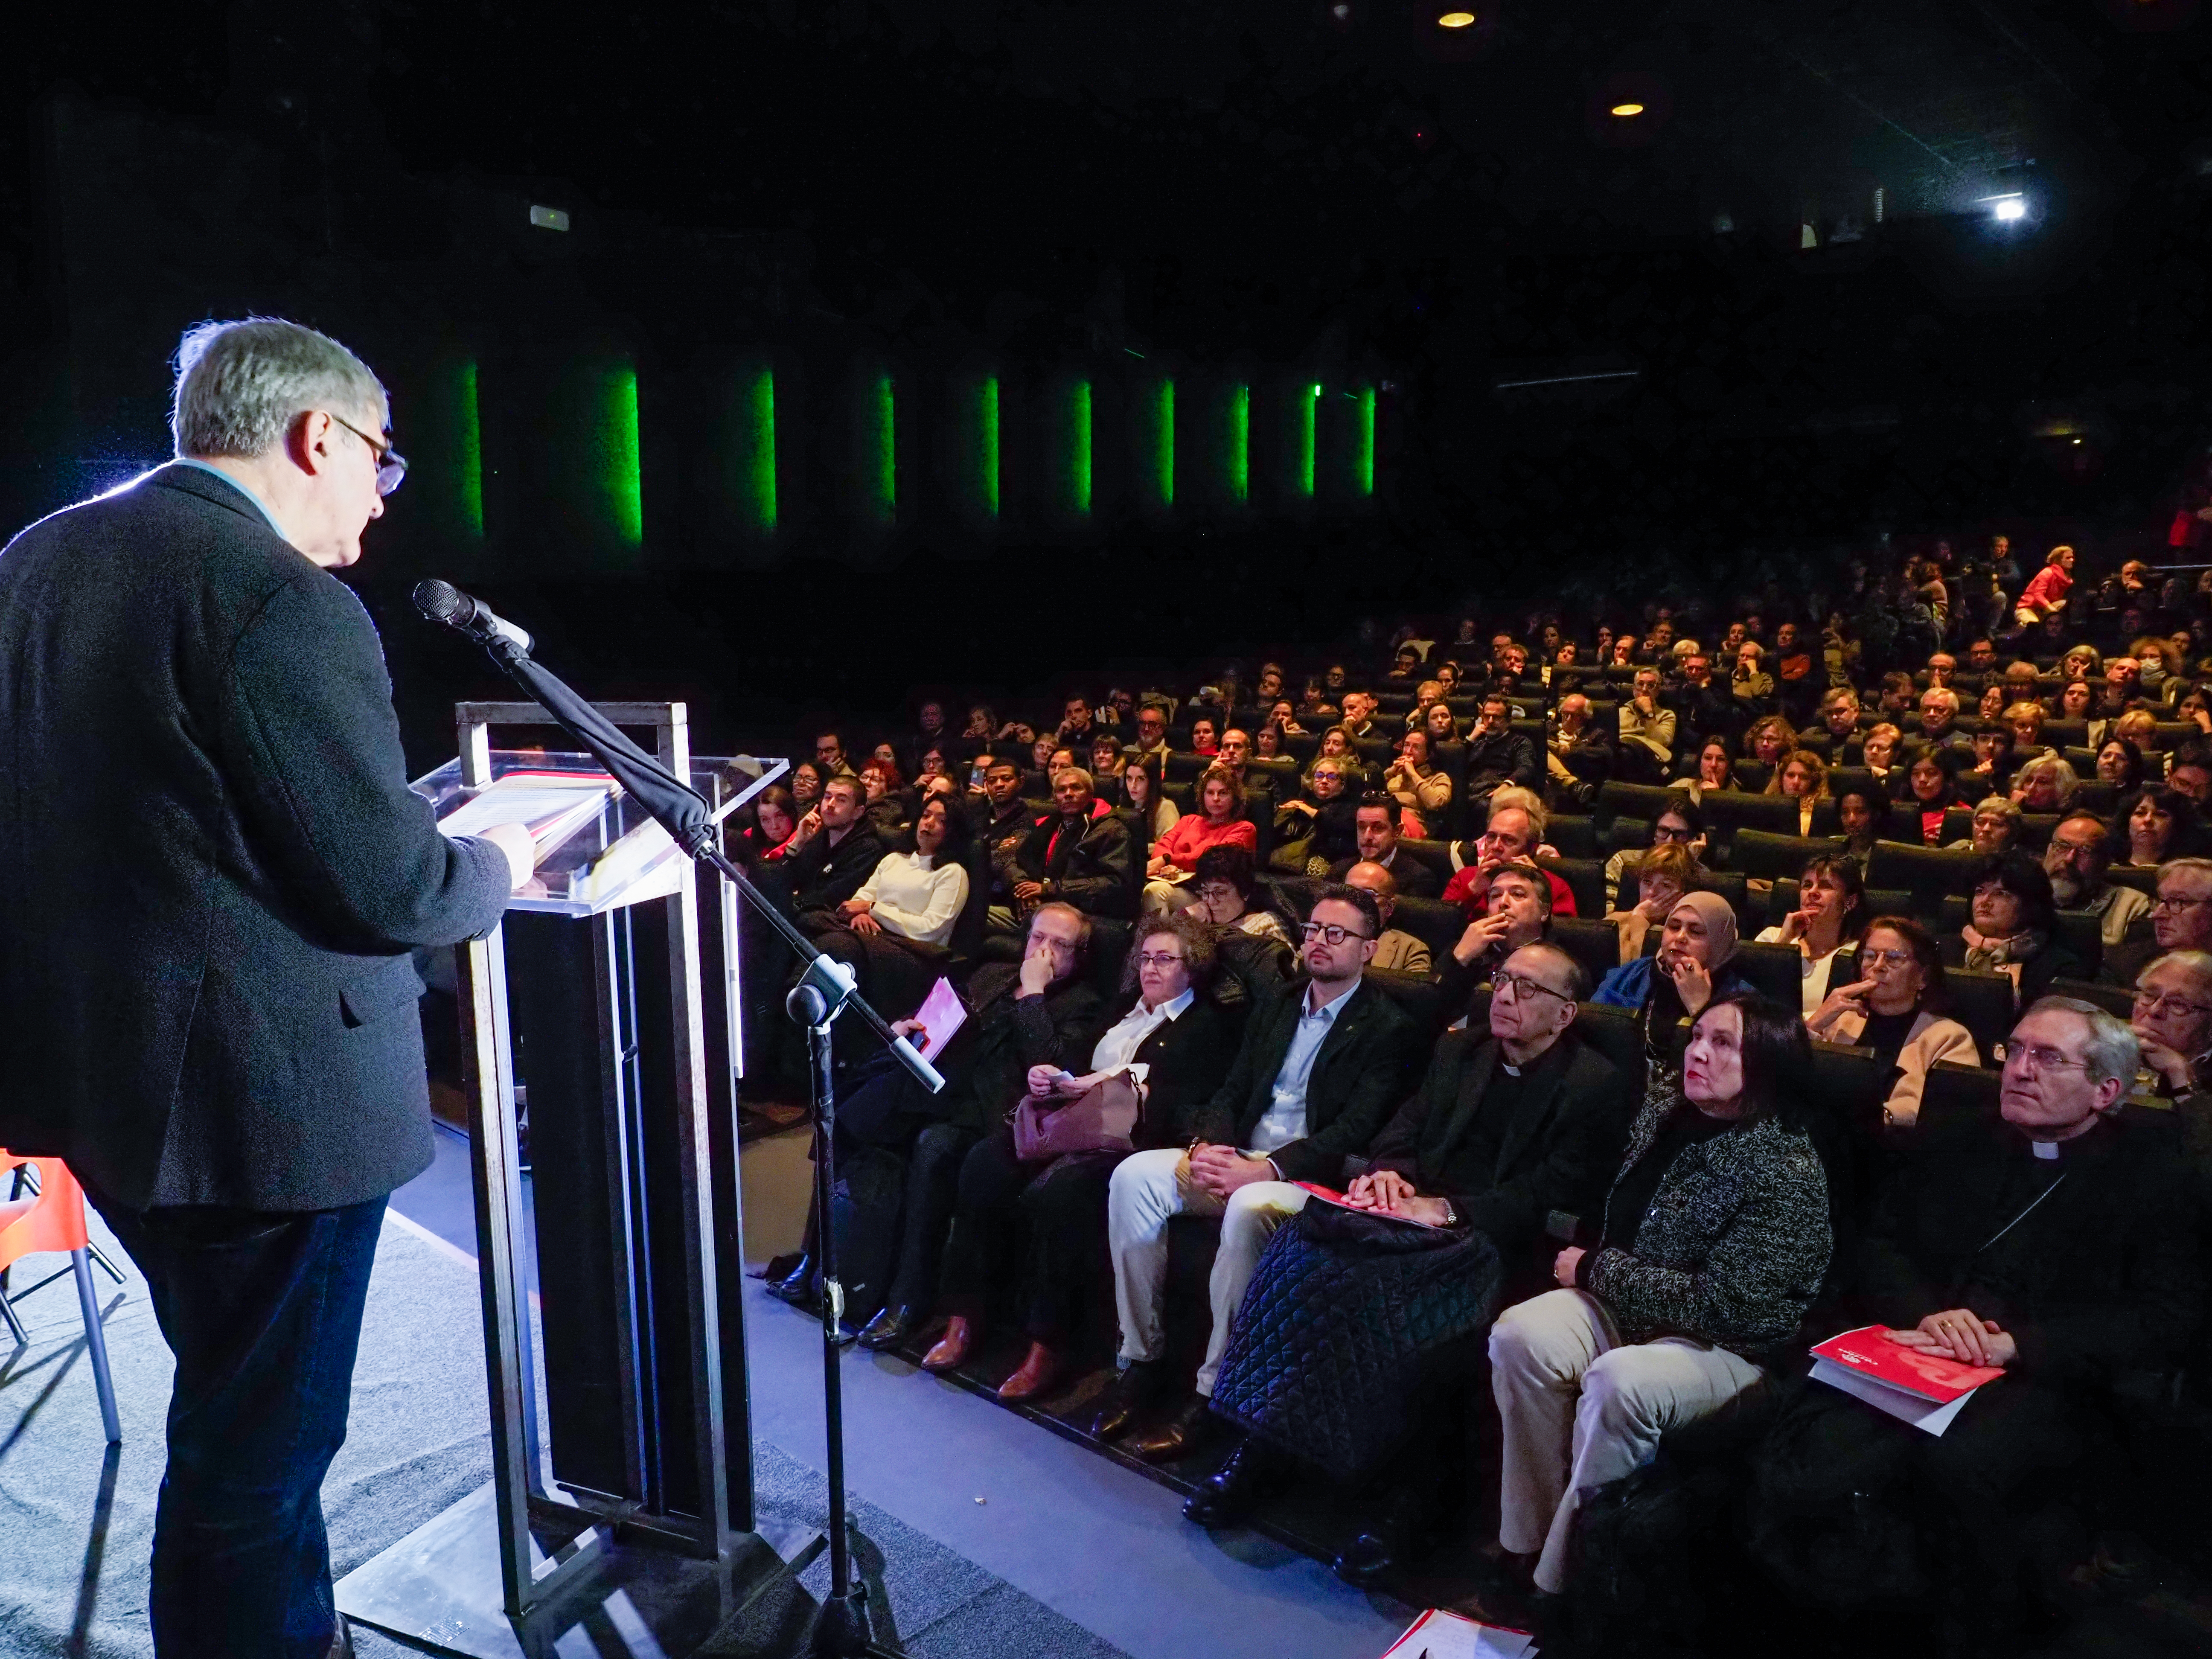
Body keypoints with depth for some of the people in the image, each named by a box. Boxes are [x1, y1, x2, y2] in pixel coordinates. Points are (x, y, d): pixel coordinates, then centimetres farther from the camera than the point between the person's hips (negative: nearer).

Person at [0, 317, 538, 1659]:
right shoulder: (284, 599, -21)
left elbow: (114, 818, 13)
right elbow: (389, 887, -21)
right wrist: (497, 865, -1)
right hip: (267, 1095, -9)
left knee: (241, 1407, 27)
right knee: (259, 1447, 9)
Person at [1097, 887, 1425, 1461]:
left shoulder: (1389, 1029, -2)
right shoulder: (1276, 1009, 19)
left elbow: (1357, 1130, -13)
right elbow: (1231, 1091, 15)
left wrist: (1267, 1169, -24)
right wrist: (1207, 1145, -8)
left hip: (1309, 1179, -6)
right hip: (1237, 1158, 6)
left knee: (1249, 1209, -38)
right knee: (1134, 1174, -19)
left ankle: (1213, 1390, -22)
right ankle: (1142, 1359, -10)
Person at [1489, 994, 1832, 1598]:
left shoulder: (1789, 1171, -18)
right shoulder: (1661, 1115, 2)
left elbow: (1722, 1303, -21)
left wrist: (1595, 1270, -15)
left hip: (1730, 1346, -6)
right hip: (1628, 1306, 6)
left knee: (1618, 1383, -34)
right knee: (1520, 1333, -22)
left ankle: (1562, 1581, -15)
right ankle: (1528, 1542, -10)